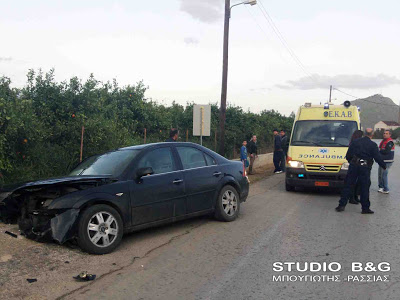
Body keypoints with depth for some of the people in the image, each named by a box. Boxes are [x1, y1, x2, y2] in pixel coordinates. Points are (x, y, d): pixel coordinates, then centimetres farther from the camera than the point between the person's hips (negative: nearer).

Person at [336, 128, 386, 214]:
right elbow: (378, 158, -1)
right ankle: (365, 208, 10)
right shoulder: (373, 145, -2)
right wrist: (384, 166, 13)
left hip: (353, 166, 2)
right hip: (365, 168, -2)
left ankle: (342, 205, 5)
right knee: (365, 188, 5)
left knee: (348, 185, 6)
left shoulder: (355, 142, 5)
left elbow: (348, 155, 8)